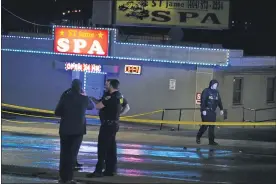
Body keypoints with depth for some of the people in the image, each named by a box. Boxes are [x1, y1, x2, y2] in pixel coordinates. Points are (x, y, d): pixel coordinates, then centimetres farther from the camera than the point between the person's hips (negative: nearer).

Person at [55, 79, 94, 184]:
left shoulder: (65, 97, -6)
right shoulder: (84, 98, -5)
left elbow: (57, 112, -4)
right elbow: (91, 107, 17)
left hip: (65, 129, 1)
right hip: (78, 129, -1)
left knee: (64, 153, 11)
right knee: (72, 154, 3)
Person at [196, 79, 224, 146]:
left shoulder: (216, 92, 13)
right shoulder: (206, 91, -7)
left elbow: (219, 101, 17)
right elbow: (203, 101, -12)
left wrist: (221, 109, 9)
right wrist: (203, 110, -18)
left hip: (213, 111, 6)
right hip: (206, 111, -6)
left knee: (212, 127, 4)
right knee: (205, 126, -8)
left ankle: (211, 141, 9)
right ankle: (198, 137, 7)